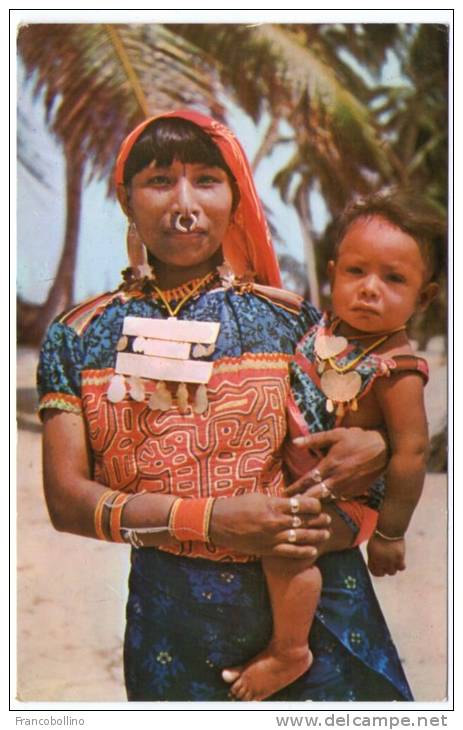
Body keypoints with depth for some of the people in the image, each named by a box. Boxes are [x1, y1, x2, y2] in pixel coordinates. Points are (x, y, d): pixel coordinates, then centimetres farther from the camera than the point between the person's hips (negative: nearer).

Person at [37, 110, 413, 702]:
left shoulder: (289, 317, 0)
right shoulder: (79, 336, 1)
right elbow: (66, 497, -7)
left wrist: (378, 445, -15)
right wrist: (210, 518, -19)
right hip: (170, 612, 0)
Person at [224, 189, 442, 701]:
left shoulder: (395, 371, -25)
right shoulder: (327, 325, -5)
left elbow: (410, 452, -22)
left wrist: (389, 532, -17)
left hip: (344, 496, -8)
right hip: (298, 475, 9)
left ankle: (289, 652, -5)